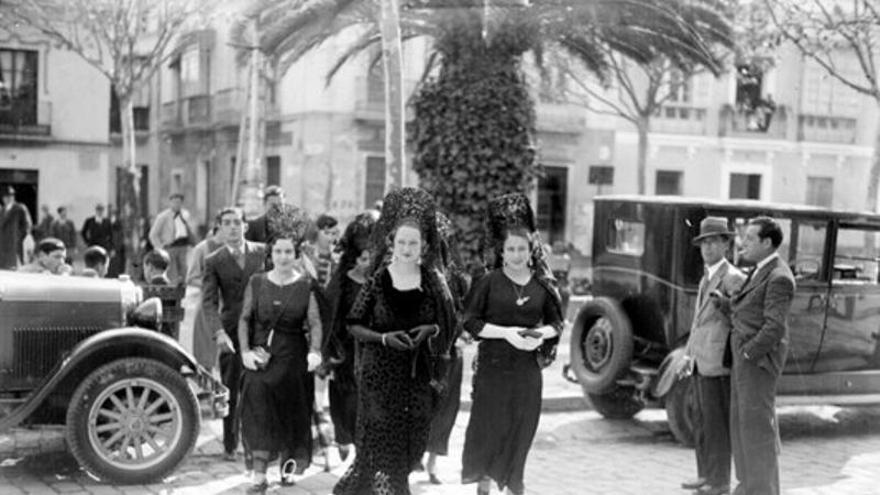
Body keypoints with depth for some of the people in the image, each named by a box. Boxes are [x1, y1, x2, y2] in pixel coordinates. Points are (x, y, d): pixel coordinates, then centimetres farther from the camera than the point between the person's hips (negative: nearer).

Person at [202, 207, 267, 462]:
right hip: (231, 333, -1)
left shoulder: (262, 252, 6)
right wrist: (219, 332, -22)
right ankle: (230, 446, 16)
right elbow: (209, 302, -7)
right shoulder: (214, 262, 2)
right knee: (231, 391, 4)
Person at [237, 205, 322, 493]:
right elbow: (245, 318, 5)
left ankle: (288, 467, 25)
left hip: (292, 358, 0)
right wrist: (245, 351, -7)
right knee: (259, 414, -8)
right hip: (261, 356, 1)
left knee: (289, 414, 6)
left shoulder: (306, 286, 0)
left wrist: (315, 351, -20)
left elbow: (315, 322, -5)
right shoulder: (257, 282, 4)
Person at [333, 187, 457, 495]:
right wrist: (384, 337, -16)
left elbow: (450, 324, 8)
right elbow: (354, 325, 0)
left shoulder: (433, 280, 0)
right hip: (380, 373, -3)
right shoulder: (378, 280, -4)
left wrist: (431, 330, -12)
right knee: (382, 443, -3)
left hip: (419, 375, 3)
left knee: (411, 446, 8)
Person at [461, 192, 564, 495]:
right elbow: (470, 321, -6)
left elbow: (556, 322, 11)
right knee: (489, 426, 1)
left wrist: (542, 333, -10)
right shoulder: (490, 282, -3)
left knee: (521, 428, 7)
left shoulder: (542, 285, 5)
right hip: (493, 367, -2)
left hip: (527, 368, 3)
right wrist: (506, 333, -16)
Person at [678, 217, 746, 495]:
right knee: (701, 423, 14)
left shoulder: (733, 278, -11)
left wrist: (721, 303, -29)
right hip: (700, 361, 9)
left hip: (717, 362, -9)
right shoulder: (706, 279, 18)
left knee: (716, 424, -2)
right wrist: (689, 355, 22)